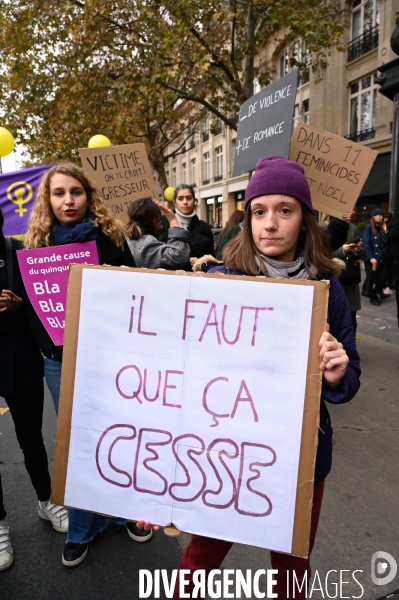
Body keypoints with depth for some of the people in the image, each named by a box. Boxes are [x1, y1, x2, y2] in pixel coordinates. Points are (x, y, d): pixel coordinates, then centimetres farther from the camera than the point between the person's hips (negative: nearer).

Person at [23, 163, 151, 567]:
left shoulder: (110, 236, -4)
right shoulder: (37, 243, 3)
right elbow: (31, 302, 7)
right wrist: (44, 344, -9)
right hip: (60, 361, 2)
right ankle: (82, 527, 33)